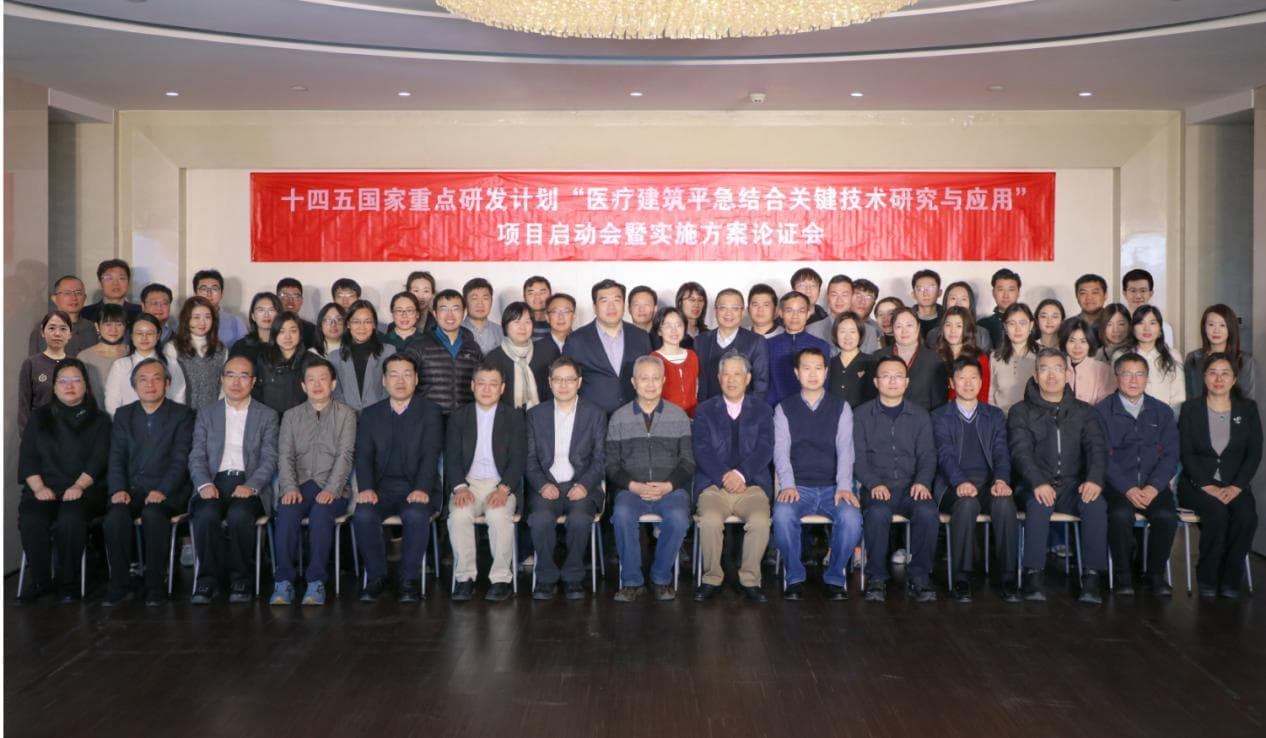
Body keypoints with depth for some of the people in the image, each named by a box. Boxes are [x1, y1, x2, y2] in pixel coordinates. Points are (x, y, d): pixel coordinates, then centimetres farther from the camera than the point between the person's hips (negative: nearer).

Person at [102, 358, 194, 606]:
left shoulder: (182, 415, 6)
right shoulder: (123, 415, 17)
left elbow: (180, 460, -4)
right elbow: (116, 458, 9)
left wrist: (162, 491, -19)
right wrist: (118, 489, -9)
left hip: (167, 490, -3)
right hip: (130, 488, 3)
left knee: (152, 514, -34)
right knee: (115, 515, -29)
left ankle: (155, 585, -22)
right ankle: (117, 584, -16)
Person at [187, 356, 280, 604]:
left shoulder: (267, 415, 12)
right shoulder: (206, 415, 17)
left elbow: (270, 459, 2)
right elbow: (197, 457, 8)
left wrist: (251, 486, -16)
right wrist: (204, 484, -12)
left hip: (249, 485, -1)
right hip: (215, 483, 2)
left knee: (239, 515, -33)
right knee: (205, 514, -31)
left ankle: (240, 580, -16)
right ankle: (207, 580, -16)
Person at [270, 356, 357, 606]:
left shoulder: (346, 414, 8)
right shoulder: (291, 416, 16)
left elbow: (345, 455, -3)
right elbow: (285, 456, 6)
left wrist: (331, 489, -18)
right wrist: (290, 487, -13)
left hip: (331, 488, -2)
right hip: (299, 485, 2)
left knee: (321, 512, -34)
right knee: (286, 512, -30)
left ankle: (316, 582, -27)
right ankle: (284, 582, -26)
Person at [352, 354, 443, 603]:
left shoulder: (430, 411, 6)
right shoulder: (370, 414, 14)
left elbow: (430, 454, -7)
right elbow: (363, 456, 5)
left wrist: (422, 489, -23)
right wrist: (366, 487, -15)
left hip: (417, 489, -2)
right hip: (382, 488, 2)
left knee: (416, 515, -34)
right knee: (363, 515, -29)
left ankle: (410, 578, -16)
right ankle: (376, 576, -10)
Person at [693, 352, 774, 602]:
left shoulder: (762, 409, 14)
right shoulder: (705, 410, 13)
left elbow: (765, 449, 1)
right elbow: (701, 450, 1)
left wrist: (741, 474, -14)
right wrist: (724, 477, -14)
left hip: (751, 484, 0)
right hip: (713, 484, 0)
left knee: (760, 521, -31)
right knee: (710, 520, -31)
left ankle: (749, 579, -12)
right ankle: (711, 579, -13)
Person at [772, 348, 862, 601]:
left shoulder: (841, 407, 11)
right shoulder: (784, 409, 10)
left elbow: (845, 450, 0)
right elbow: (781, 452, 0)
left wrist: (844, 487, -15)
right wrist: (787, 485, -16)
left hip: (832, 487, 1)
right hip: (798, 487, 0)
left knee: (851, 516, -31)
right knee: (782, 514, -33)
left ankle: (835, 578, -9)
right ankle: (795, 578, -13)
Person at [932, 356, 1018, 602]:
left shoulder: (995, 415, 20)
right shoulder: (939, 416, 11)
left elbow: (1001, 453, 7)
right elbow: (945, 455, -4)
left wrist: (1001, 480, -15)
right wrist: (960, 482, -24)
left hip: (989, 483, 2)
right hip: (954, 486, -2)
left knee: (1005, 502, -33)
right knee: (967, 503, -37)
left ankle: (1010, 579, -27)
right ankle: (961, 579, -30)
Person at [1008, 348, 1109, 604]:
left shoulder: (1084, 412, 16)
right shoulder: (1021, 412, 9)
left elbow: (1097, 448, 3)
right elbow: (1021, 451, -5)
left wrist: (1094, 479, -19)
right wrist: (1038, 483, -24)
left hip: (1073, 487, 2)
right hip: (1037, 487, -2)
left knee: (1096, 503, -30)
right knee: (1038, 504, -35)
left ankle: (1092, 578, -26)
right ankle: (1033, 577, -31)